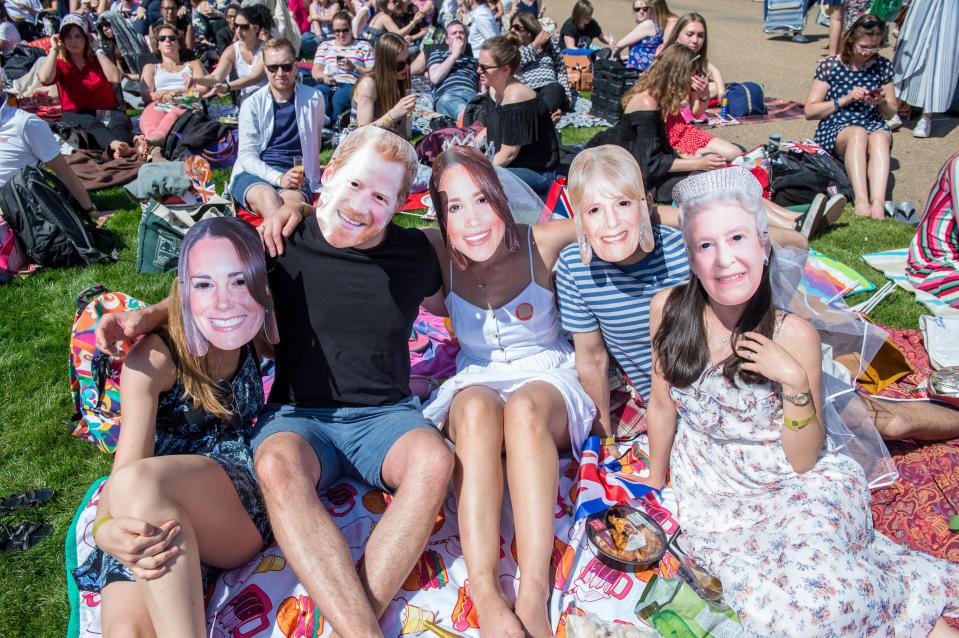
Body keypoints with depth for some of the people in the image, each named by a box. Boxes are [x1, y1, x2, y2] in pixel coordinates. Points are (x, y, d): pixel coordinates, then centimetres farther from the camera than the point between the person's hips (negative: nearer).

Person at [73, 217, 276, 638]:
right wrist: (106, 529, -40)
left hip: (243, 504, 2)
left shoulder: (256, 336, -2)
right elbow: (127, 462, -18)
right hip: (151, 523, -1)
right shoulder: (153, 359, -11)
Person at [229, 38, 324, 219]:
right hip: (254, 173, -1)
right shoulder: (252, 104, 7)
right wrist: (278, 178, -17)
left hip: (295, 174, 1)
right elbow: (246, 155, 0)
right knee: (267, 195, -37)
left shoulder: (313, 98, 10)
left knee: (293, 200, -37)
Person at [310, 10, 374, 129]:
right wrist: (323, 77, -7)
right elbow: (315, 71, 17)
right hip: (327, 85, 2)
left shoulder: (364, 46, 20)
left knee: (339, 97, -39)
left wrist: (354, 68, -8)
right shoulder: (325, 46, 29)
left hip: (351, 85, -2)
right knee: (318, 93, -36)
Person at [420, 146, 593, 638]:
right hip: (476, 383, 1)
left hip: (548, 381, -1)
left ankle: (534, 591, -44)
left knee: (524, 407, -37)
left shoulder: (542, 243, -10)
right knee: (477, 409, -36)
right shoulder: (438, 254, -6)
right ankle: (484, 592, -43)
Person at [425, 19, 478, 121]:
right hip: (447, 95, -3)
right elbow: (435, 78, 7)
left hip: (472, 95, 3)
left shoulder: (473, 60, 35)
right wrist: (454, 54, 14)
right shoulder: (438, 53, 29)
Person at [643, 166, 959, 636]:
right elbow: (663, 405, 7)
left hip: (795, 484, -2)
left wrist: (794, 380, -22)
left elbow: (804, 460, -7)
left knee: (817, 593, -31)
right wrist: (655, 487, 17)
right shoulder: (667, 309, -8)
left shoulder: (793, 335, -12)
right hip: (715, 493, 2)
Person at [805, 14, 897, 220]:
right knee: (858, 133, -37)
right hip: (835, 130, -2)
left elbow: (891, 113, 18)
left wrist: (882, 103, -5)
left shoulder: (883, 66, 11)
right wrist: (845, 100, -12)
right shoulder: (830, 66, 1)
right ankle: (861, 199, -50)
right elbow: (810, 111, -2)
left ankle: (878, 201, -51)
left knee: (880, 137, -34)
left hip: (874, 127, 3)